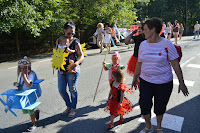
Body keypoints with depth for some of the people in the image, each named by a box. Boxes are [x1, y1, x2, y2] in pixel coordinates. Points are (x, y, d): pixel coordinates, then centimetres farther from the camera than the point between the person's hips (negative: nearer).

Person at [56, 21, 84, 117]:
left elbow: (81, 56, -9)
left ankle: (73, 109, 26)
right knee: (61, 90, 9)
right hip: (61, 70, 5)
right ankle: (68, 106, 33)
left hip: (72, 70, -4)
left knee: (72, 90, 6)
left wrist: (75, 64, -26)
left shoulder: (75, 42, -6)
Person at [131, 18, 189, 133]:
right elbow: (139, 63, 11)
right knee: (144, 105, 2)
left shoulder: (166, 44, -10)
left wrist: (181, 83, -7)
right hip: (145, 81, 3)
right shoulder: (143, 44, 2)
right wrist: (135, 78, 17)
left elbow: (175, 64, -8)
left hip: (164, 83, -3)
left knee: (160, 108, 11)